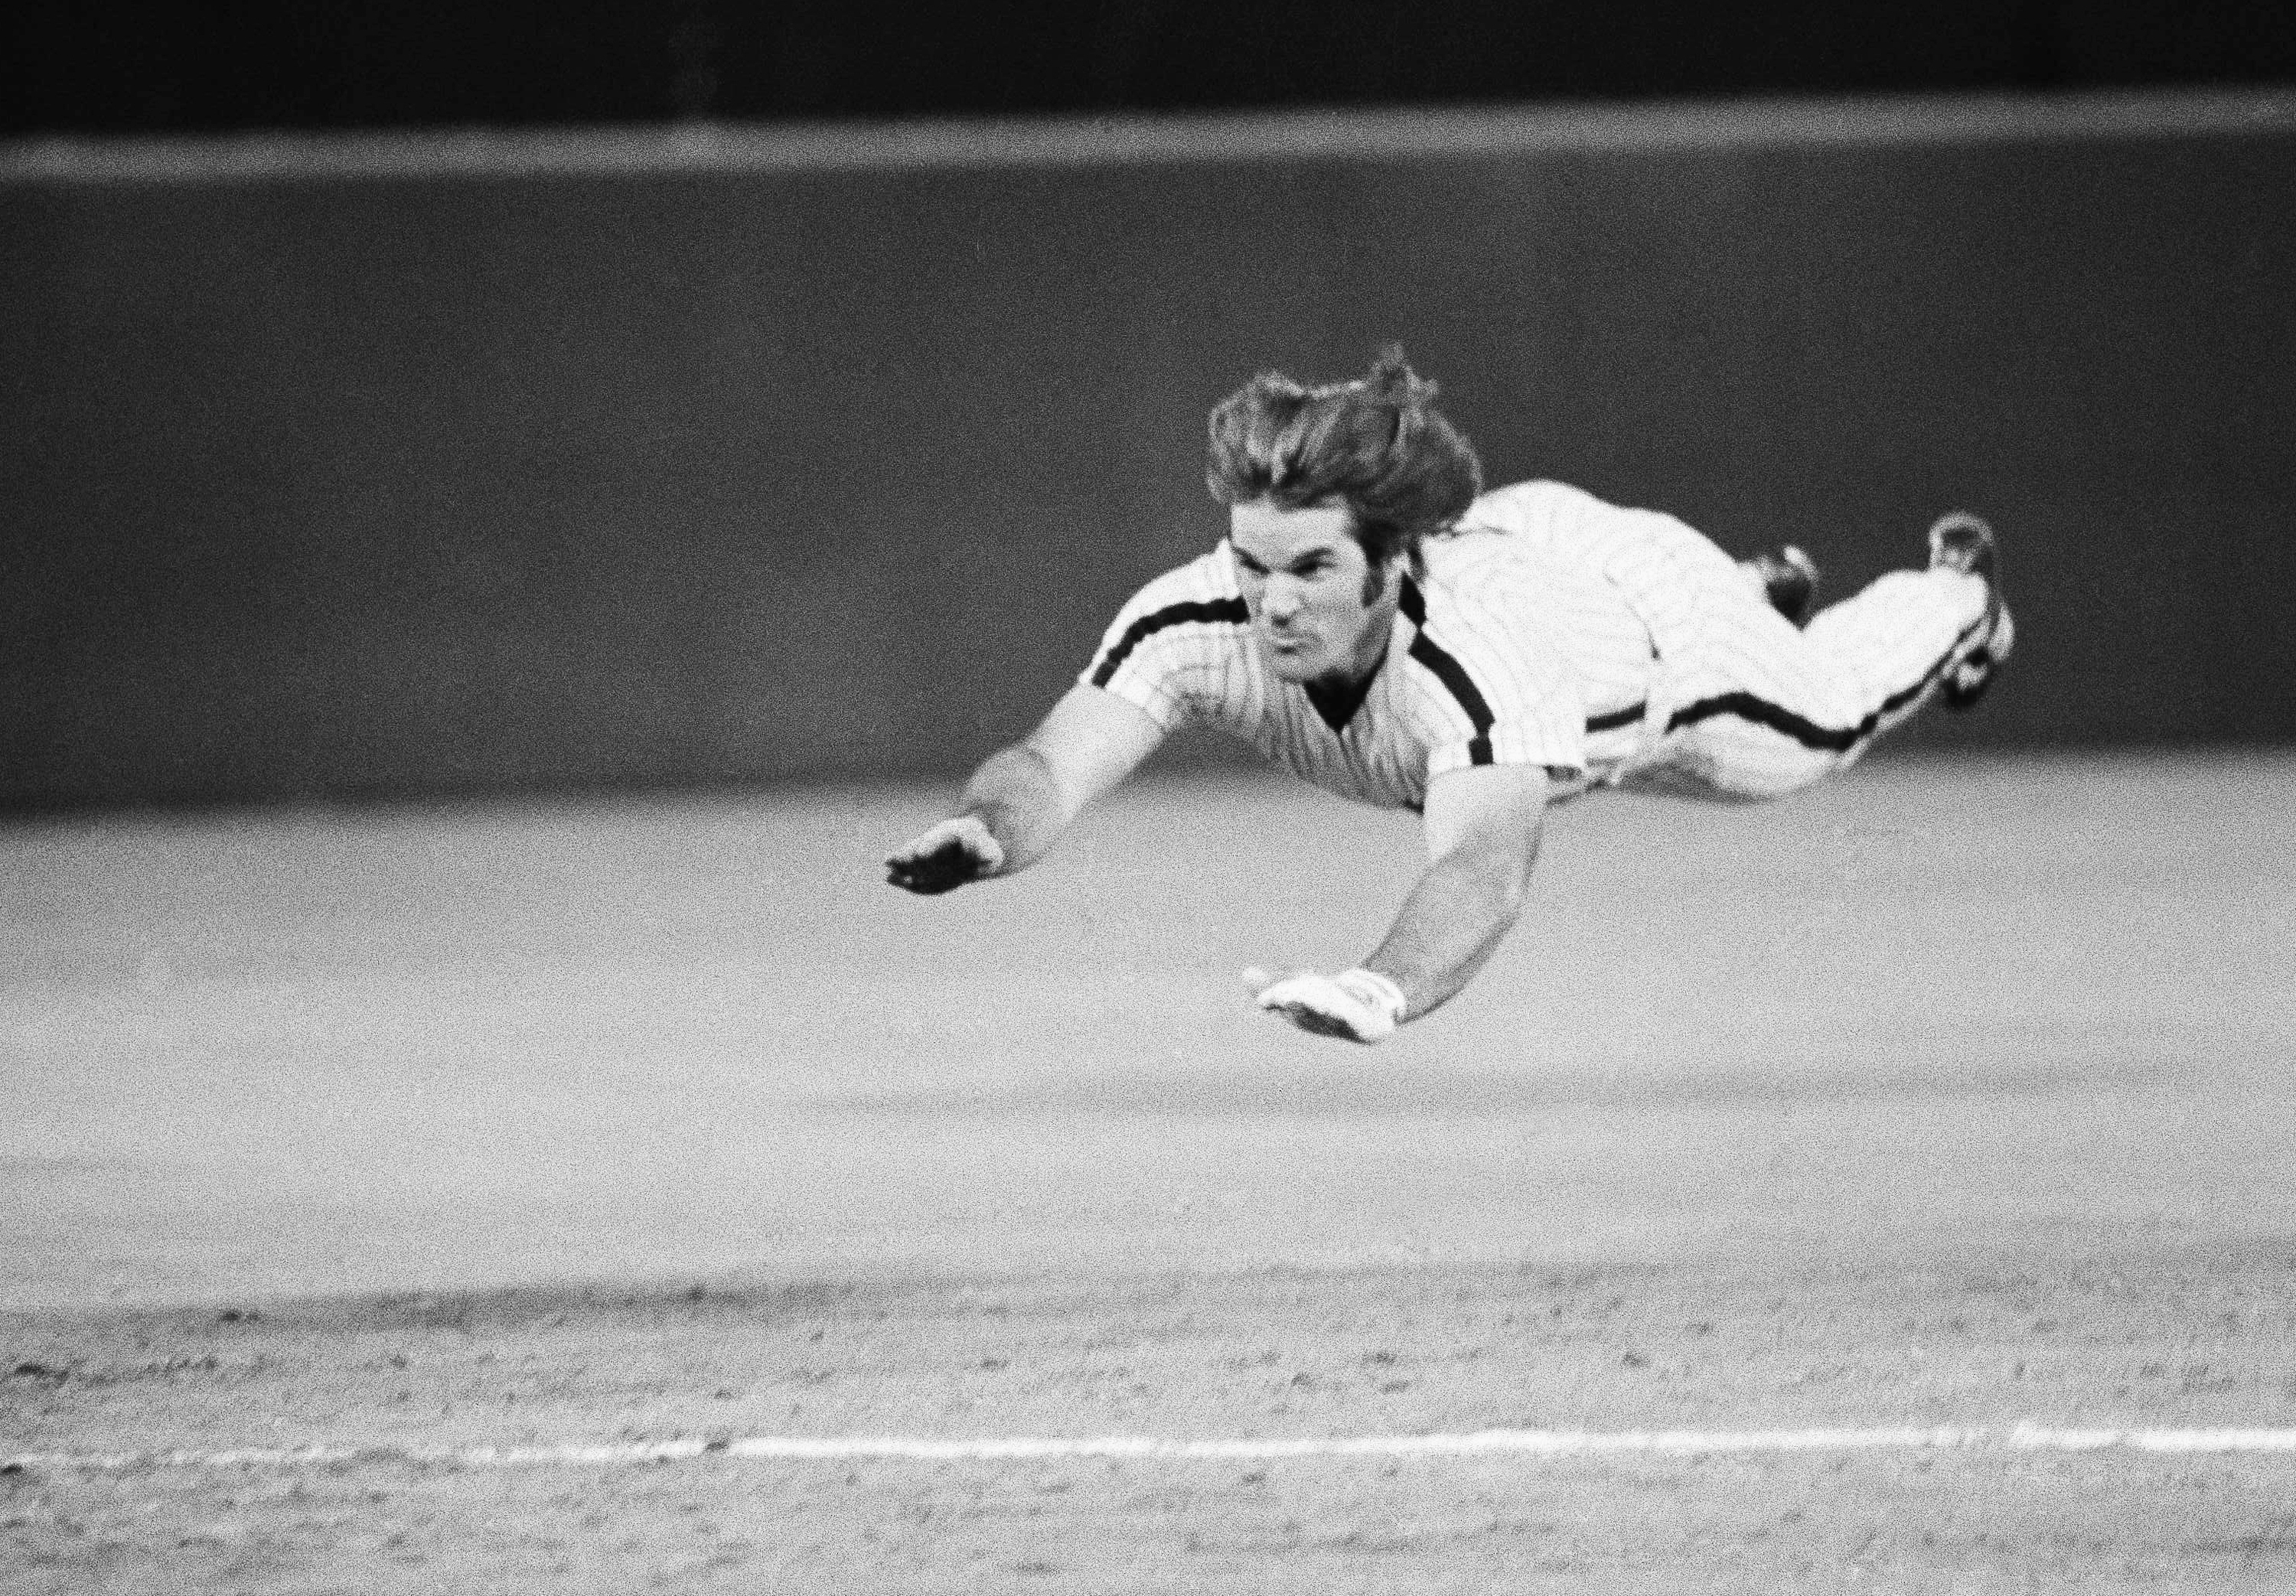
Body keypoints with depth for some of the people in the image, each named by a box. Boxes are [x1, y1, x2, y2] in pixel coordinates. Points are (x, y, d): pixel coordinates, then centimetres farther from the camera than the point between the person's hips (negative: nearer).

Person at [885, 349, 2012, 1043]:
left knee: (1821, 725, 29)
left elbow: (1483, 867, -69)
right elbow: (1053, 765, -52)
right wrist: (987, 828, -77)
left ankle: (1961, 591, 64)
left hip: (1644, 609, -4)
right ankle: (1770, 594, 70)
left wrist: (1382, 990, -89)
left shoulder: (1478, 652, -54)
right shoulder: (1196, 622, -43)